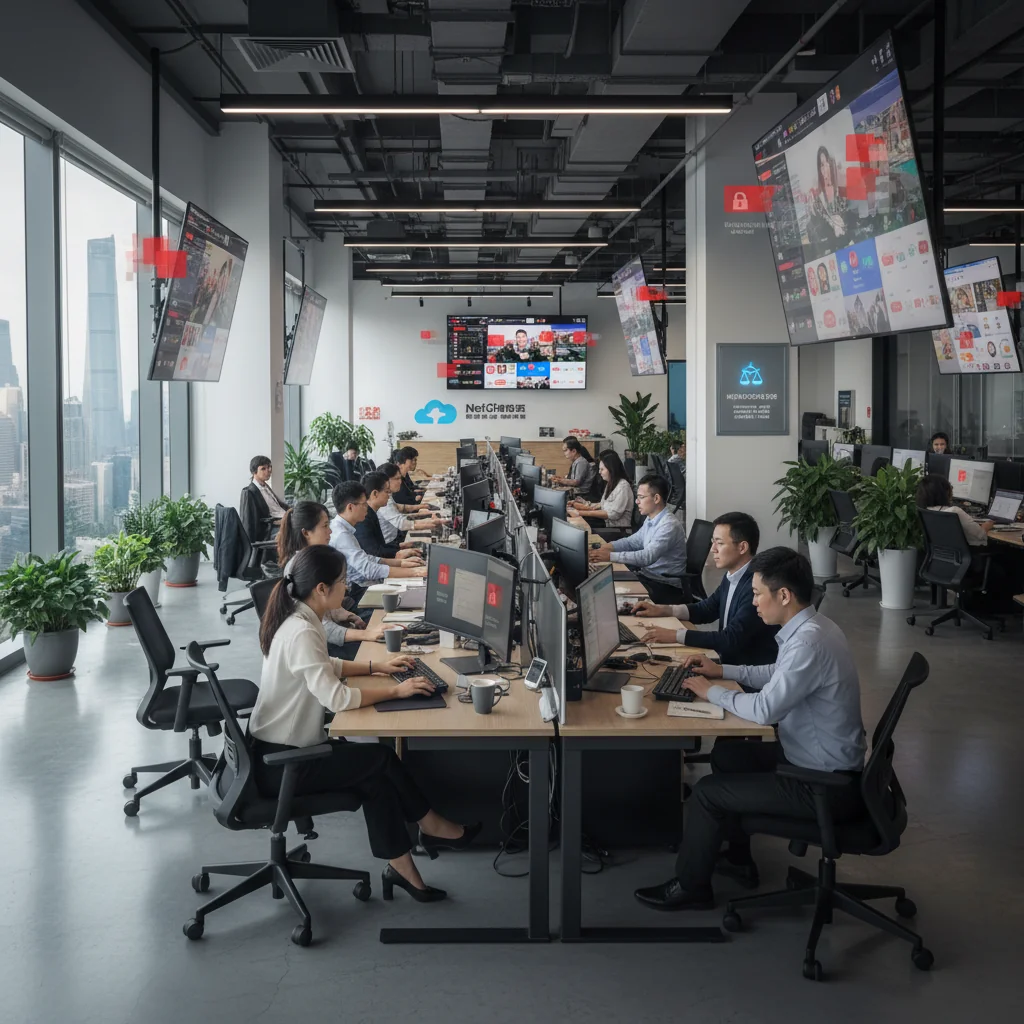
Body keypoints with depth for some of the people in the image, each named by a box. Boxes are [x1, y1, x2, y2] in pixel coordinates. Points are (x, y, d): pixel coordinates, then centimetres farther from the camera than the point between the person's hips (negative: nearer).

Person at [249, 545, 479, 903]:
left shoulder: (299, 619, 5)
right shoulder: (302, 633, -26)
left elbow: (324, 667, 22)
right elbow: (336, 698, -30)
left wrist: (377, 667, 14)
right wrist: (395, 690, -19)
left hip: (284, 748, 9)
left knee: (375, 775, 0)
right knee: (381, 757, -6)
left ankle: (400, 867, 4)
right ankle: (430, 828, 12)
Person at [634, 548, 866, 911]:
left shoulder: (810, 642, -29)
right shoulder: (811, 627, 2)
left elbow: (764, 709, -29)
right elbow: (779, 676, 21)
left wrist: (712, 692, -13)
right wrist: (723, 670, 14)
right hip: (817, 759, 10)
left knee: (707, 791, -4)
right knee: (725, 753, 22)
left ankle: (690, 887, 17)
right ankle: (738, 859, 35)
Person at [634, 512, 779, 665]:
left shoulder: (758, 585, -24)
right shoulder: (732, 576, 5)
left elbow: (731, 640, -27)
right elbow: (706, 609, 19)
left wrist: (675, 635, -25)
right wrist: (662, 610, 6)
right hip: (728, 661, 8)